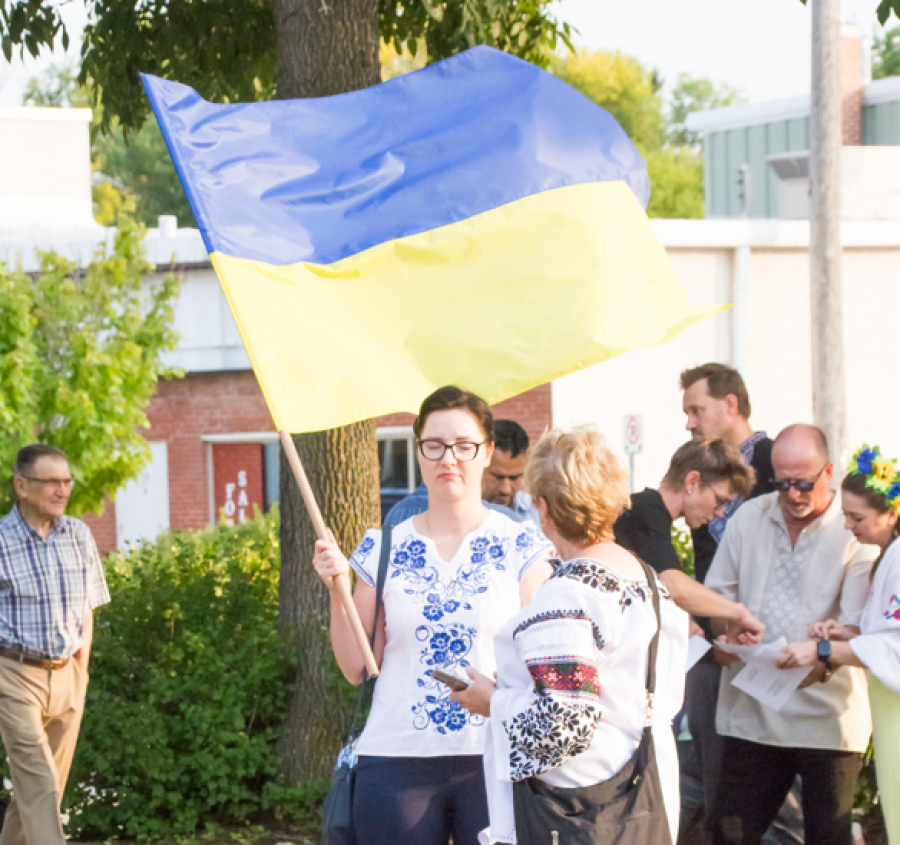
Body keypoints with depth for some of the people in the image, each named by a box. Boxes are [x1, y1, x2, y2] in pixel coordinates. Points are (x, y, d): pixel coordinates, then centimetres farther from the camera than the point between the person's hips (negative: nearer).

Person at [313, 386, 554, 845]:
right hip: (399, 763, 1)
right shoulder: (383, 549, 6)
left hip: (495, 760, -1)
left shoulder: (521, 545, 3)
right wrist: (336, 590, -4)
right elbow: (356, 668, 8)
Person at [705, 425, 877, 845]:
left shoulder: (855, 530, -6)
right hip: (751, 711, 4)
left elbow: (860, 622, -12)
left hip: (826, 714, -3)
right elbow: (717, 593, 15)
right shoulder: (749, 518, 8)